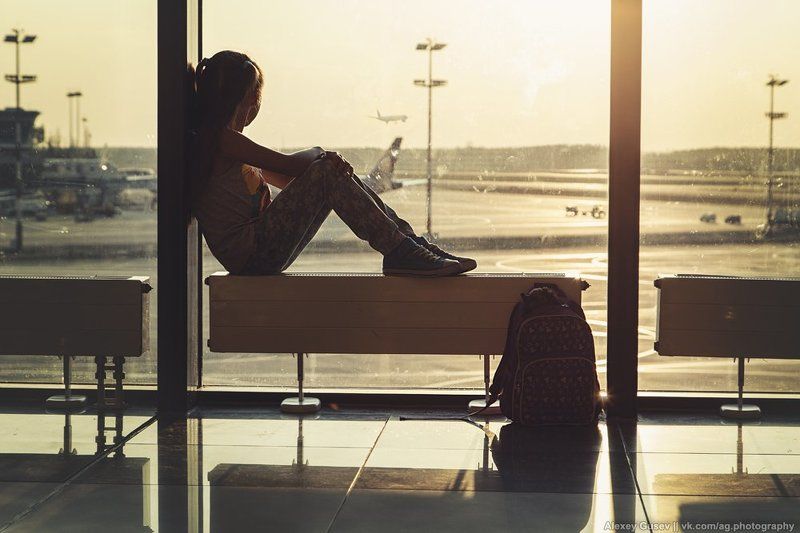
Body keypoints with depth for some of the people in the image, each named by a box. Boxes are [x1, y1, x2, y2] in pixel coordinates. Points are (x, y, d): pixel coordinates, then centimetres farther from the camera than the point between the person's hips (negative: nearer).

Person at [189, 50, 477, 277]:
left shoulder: (227, 140, 24)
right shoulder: (221, 138, -10)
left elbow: (290, 180, 24)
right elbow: (287, 164, -14)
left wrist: (322, 159, 7)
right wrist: (319, 154, 7)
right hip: (249, 253, -10)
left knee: (333, 170, 7)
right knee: (327, 171, -17)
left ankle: (411, 242, 1)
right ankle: (399, 253, -20)